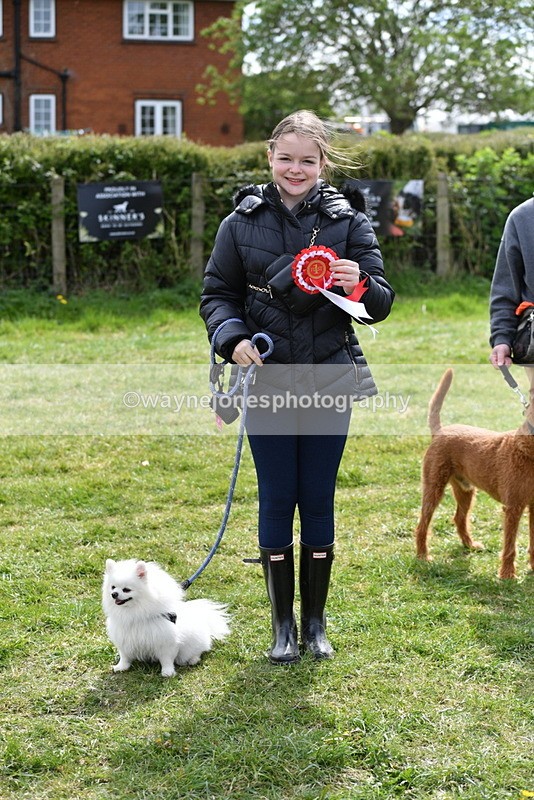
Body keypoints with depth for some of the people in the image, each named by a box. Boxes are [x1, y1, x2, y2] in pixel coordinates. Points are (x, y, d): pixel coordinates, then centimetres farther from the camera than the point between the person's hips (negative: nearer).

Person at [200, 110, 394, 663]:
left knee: (318, 502, 7)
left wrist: (359, 283, -25)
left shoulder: (348, 222, 0)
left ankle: (315, 623, 22)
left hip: (328, 383, 0)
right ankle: (282, 625, 18)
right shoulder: (242, 223, 1)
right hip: (267, 384, 0)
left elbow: (381, 305, -3)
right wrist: (233, 338, -15)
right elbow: (216, 294, 4)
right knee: (276, 501, 4)